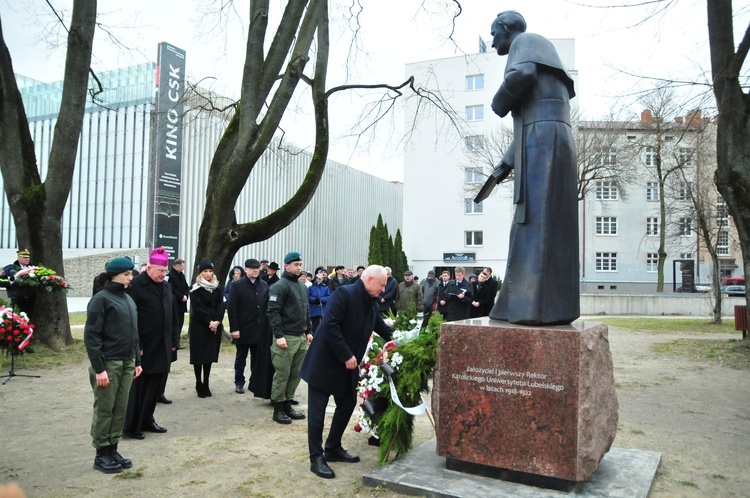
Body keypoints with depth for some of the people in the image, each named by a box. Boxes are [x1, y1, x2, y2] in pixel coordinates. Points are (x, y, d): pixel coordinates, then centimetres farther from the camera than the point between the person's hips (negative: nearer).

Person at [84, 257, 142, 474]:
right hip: (108, 364, -7)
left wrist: (137, 361, 15)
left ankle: (112, 449, 21)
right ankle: (101, 455, 14)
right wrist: (98, 368, -18)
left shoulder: (128, 299, 13)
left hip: (127, 363, 7)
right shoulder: (101, 299, -10)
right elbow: (91, 335, -14)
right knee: (104, 409, 3)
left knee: (121, 409, 10)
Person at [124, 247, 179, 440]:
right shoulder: (136, 286, -11)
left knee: (155, 386, 14)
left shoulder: (166, 287, 11)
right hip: (143, 348, -7)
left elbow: (173, 316, 15)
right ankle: (131, 425, 14)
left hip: (162, 347, 7)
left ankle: (147, 420, 28)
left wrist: (174, 341, 11)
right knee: (138, 387, 3)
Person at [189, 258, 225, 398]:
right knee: (199, 356, 0)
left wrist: (217, 321, -12)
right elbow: (198, 308, -11)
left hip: (214, 326, 4)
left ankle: (206, 385, 14)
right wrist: (209, 322, -16)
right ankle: (199, 385, 9)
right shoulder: (196, 289, -4)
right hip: (199, 326, -4)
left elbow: (221, 306, 2)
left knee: (210, 355, 7)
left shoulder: (217, 288, 10)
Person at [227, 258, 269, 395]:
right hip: (243, 329, -3)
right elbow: (231, 308, -8)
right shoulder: (238, 285, -5)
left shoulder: (264, 285, 8)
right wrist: (234, 328, -13)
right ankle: (239, 383, 23)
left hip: (260, 329, 3)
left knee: (257, 358, 9)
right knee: (241, 357, 11)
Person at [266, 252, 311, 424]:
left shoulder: (302, 286, 15)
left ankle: (287, 405, 22)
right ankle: (278, 409, 10)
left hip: (301, 337, 8)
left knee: (296, 374, 11)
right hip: (286, 337, -7)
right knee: (282, 374, 0)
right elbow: (273, 312, -14)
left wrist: (309, 331, 16)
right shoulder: (280, 286, -10)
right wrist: (279, 335, -19)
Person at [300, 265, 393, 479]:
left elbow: (384, 330, 13)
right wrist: (346, 355, -24)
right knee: (317, 409, 0)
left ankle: (333, 448, 29)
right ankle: (316, 458, 9)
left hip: (348, 365, 9)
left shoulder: (372, 304, 7)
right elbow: (330, 325, -26)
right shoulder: (344, 294, -20)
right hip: (324, 361, -9)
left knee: (348, 404, 14)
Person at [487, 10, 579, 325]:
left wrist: (498, 104, 1)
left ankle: (538, 306, -19)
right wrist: (505, 164, 28)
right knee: (549, 225, 3)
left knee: (536, 222, -15)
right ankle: (553, 306, 3)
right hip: (551, 143, 9)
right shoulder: (539, 65, 34)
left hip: (542, 142, -9)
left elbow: (522, 75, -17)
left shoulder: (525, 41, 7)